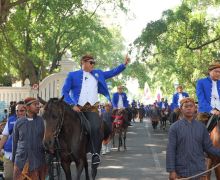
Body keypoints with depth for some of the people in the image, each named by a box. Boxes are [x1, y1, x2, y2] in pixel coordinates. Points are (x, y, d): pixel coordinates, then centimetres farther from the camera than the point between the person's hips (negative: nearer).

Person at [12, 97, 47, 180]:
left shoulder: (43, 121, 0)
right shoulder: (19, 123, 2)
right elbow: (15, 142, 10)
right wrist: (13, 159, 12)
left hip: (38, 161, -1)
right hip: (21, 160, 1)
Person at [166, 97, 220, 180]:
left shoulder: (201, 127, 5)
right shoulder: (174, 127, -3)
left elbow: (208, 147, 8)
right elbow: (170, 150, -6)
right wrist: (171, 171, -12)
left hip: (199, 172, 2)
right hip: (181, 172, -2)